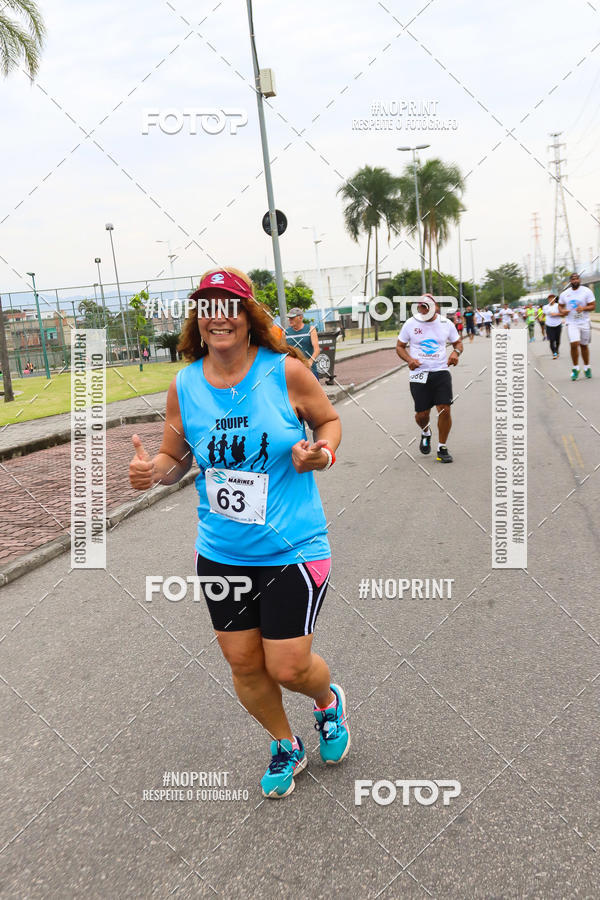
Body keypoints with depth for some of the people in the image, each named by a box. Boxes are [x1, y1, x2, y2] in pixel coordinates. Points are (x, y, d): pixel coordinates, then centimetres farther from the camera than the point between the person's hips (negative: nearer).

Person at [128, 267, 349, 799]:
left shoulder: (286, 370, -10)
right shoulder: (184, 386, -2)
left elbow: (329, 420, 5)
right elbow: (176, 458, 9)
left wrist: (323, 452, -16)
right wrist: (153, 471, -14)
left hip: (292, 550, -3)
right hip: (220, 553, 4)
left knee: (289, 668, -1)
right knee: (244, 664, 12)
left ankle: (329, 699, 38)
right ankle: (286, 746, 42)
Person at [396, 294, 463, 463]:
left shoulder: (446, 323, 3)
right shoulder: (410, 324, 1)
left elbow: (458, 342, 16)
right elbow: (400, 346, 10)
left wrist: (456, 352, -7)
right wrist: (409, 359, -10)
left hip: (441, 372, 0)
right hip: (419, 374, 0)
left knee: (444, 410, -11)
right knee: (422, 414, 1)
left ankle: (442, 448, 7)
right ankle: (425, 433, 39)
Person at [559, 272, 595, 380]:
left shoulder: (586, 291, -4)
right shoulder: (564, 294, 3)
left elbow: (593, 306, -4)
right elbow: (560, 305, 17)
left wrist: (583, 308, -23)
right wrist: (562, 311, -5)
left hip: (584, 323, 0)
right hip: (571, 323, 0)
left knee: (584, 346, 9)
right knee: (574, 344, -17)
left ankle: (587, 368, 26)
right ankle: (575, 368, -2)